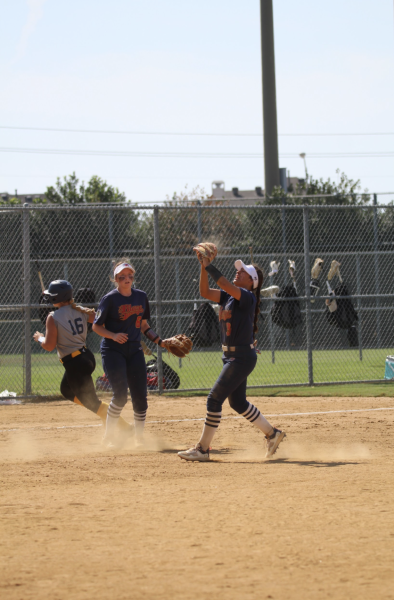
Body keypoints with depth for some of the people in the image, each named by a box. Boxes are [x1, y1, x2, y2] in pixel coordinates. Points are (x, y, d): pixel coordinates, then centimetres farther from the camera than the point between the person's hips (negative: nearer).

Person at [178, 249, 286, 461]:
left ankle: (202, 448, -4)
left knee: (215, 399, -9)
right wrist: (204, 267, -8)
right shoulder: (228, 296, 10)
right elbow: (205, 292, 2)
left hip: (242, 357, -10)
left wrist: (209, 266, -27)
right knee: (237, 402, 18)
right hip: (231, 356, 10)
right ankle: (272, 434, 31)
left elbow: (227, 286, -30)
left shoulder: (248, 297, -15)